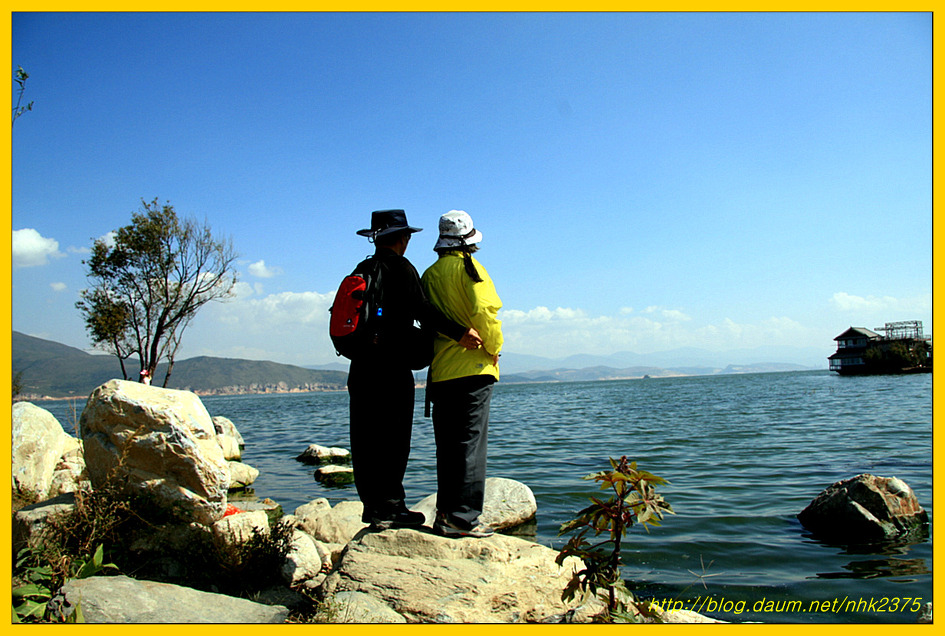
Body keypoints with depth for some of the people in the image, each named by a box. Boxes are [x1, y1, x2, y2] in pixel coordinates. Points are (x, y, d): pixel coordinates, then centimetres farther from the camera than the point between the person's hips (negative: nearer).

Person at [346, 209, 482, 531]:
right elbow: (421, 309, -20)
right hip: (392, 368, -7)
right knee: (393, 438, -1)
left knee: (365, 440, 9)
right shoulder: (401, 268, -6)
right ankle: (389, 507, 2)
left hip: (360, 368, 7)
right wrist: (459, 332, -22)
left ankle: (372, 505, 16)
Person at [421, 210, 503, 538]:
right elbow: (483, 311, -17)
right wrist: (494, 347, -4)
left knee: (447, 445, 13)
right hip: (473, 368, -6)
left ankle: (445, 512, 18)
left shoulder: (429, 274, 13)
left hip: (440, 372, 6)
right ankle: (463, 518, -3)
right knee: (471, 443, -4)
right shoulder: (468, 267, -5)